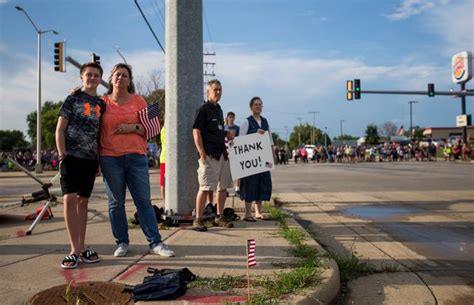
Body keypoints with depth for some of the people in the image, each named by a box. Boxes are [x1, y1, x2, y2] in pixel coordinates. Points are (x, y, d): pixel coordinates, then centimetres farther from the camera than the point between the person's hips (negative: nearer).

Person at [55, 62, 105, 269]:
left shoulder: (101, 104, 14)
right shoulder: (72, 99, 2)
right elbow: (59, 130, -1)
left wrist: (100, 160, 11)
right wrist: (62, 155, -10)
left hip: (90, 159, 4)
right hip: (72, 156, -4)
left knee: (83, 201, 8)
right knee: (70, 199, -11)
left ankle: (81, 247, 14)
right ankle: (75, 250, -6)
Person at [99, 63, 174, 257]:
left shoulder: (138, 101, 8)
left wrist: (133, 127, -10)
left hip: (136, 156, 0)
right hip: (110, 158, 0)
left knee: (144, 200, 1)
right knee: (116, 202, 5)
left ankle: (155, 243, 6)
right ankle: (122, 242, 18)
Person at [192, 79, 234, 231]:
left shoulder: (219, 110, 17)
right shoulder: (203, 109, -6)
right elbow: (196, 131, -12)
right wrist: (202, 154, -18)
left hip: (222, 154, 8)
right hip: (209, 155, -8)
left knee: (223, 186, 12)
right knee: (205, 188, -8)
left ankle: (219, 217, 23)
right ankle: (198, 220, 0)